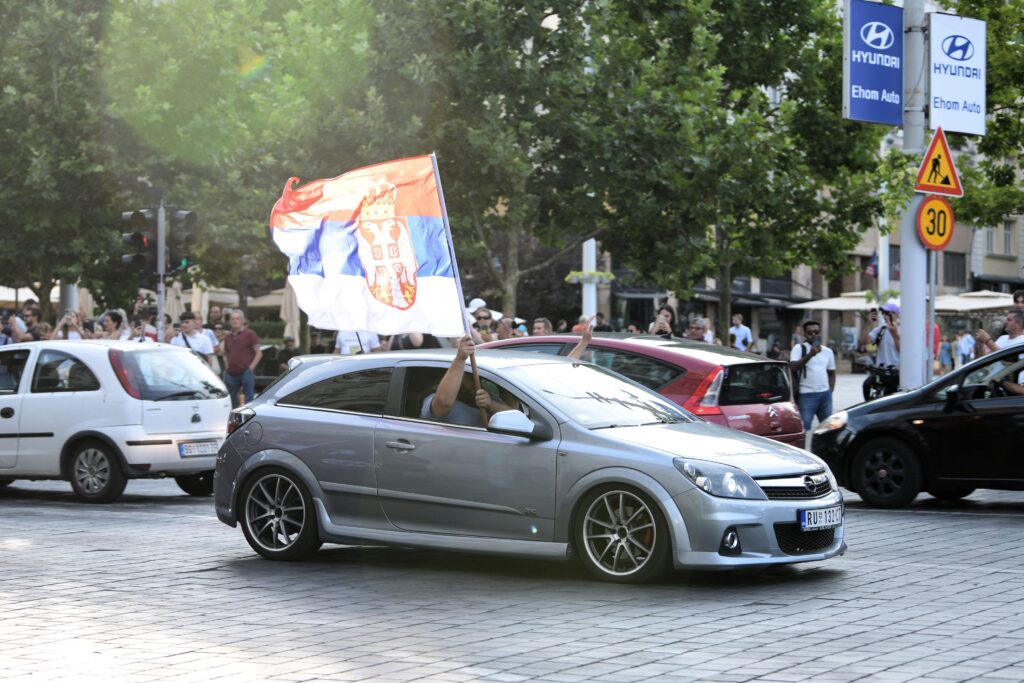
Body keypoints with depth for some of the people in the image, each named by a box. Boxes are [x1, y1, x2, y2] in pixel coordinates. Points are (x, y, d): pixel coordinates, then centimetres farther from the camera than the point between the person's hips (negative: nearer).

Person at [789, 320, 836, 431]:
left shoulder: (828, 351, 14)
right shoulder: (799, 348, -2)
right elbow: (793, 367, -17)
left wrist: (830, 390, 10)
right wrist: (810, 355, -26)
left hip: (825, 394, 5)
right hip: (806, 395, -5)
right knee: (804, 427, -8)